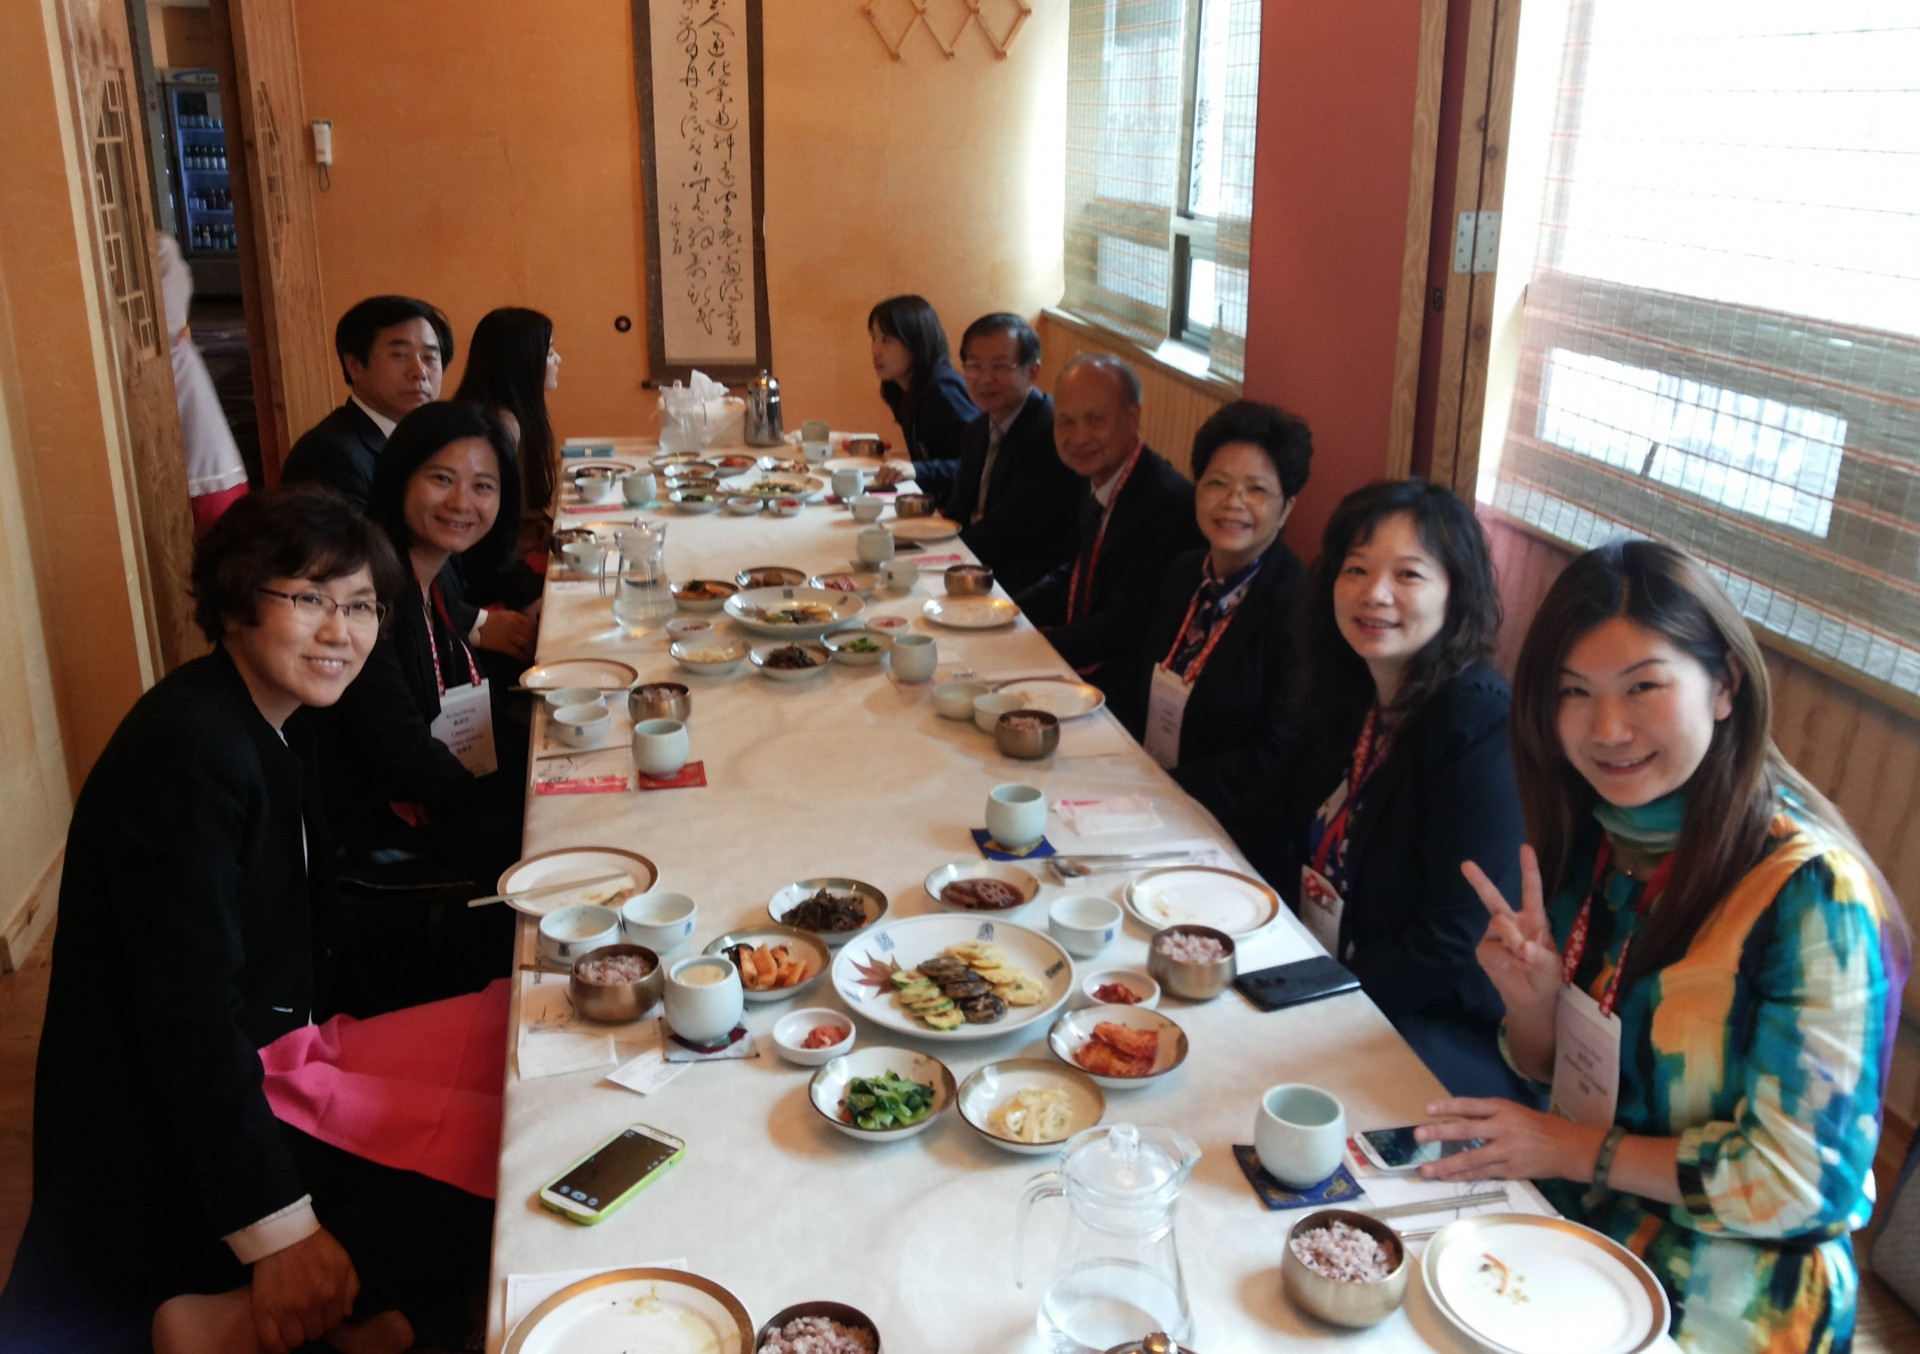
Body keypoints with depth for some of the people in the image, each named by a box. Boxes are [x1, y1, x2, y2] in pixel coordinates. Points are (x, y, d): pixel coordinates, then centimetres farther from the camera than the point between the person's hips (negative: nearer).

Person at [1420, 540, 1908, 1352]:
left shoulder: (1811, 894, -22)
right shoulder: (1591, 836, -2)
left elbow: (1799, 1179, -19)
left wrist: (1578, 1149, -14)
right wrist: (1530, 997, -14)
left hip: (1722, 1287, -6)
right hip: (1570, 1221, 6)